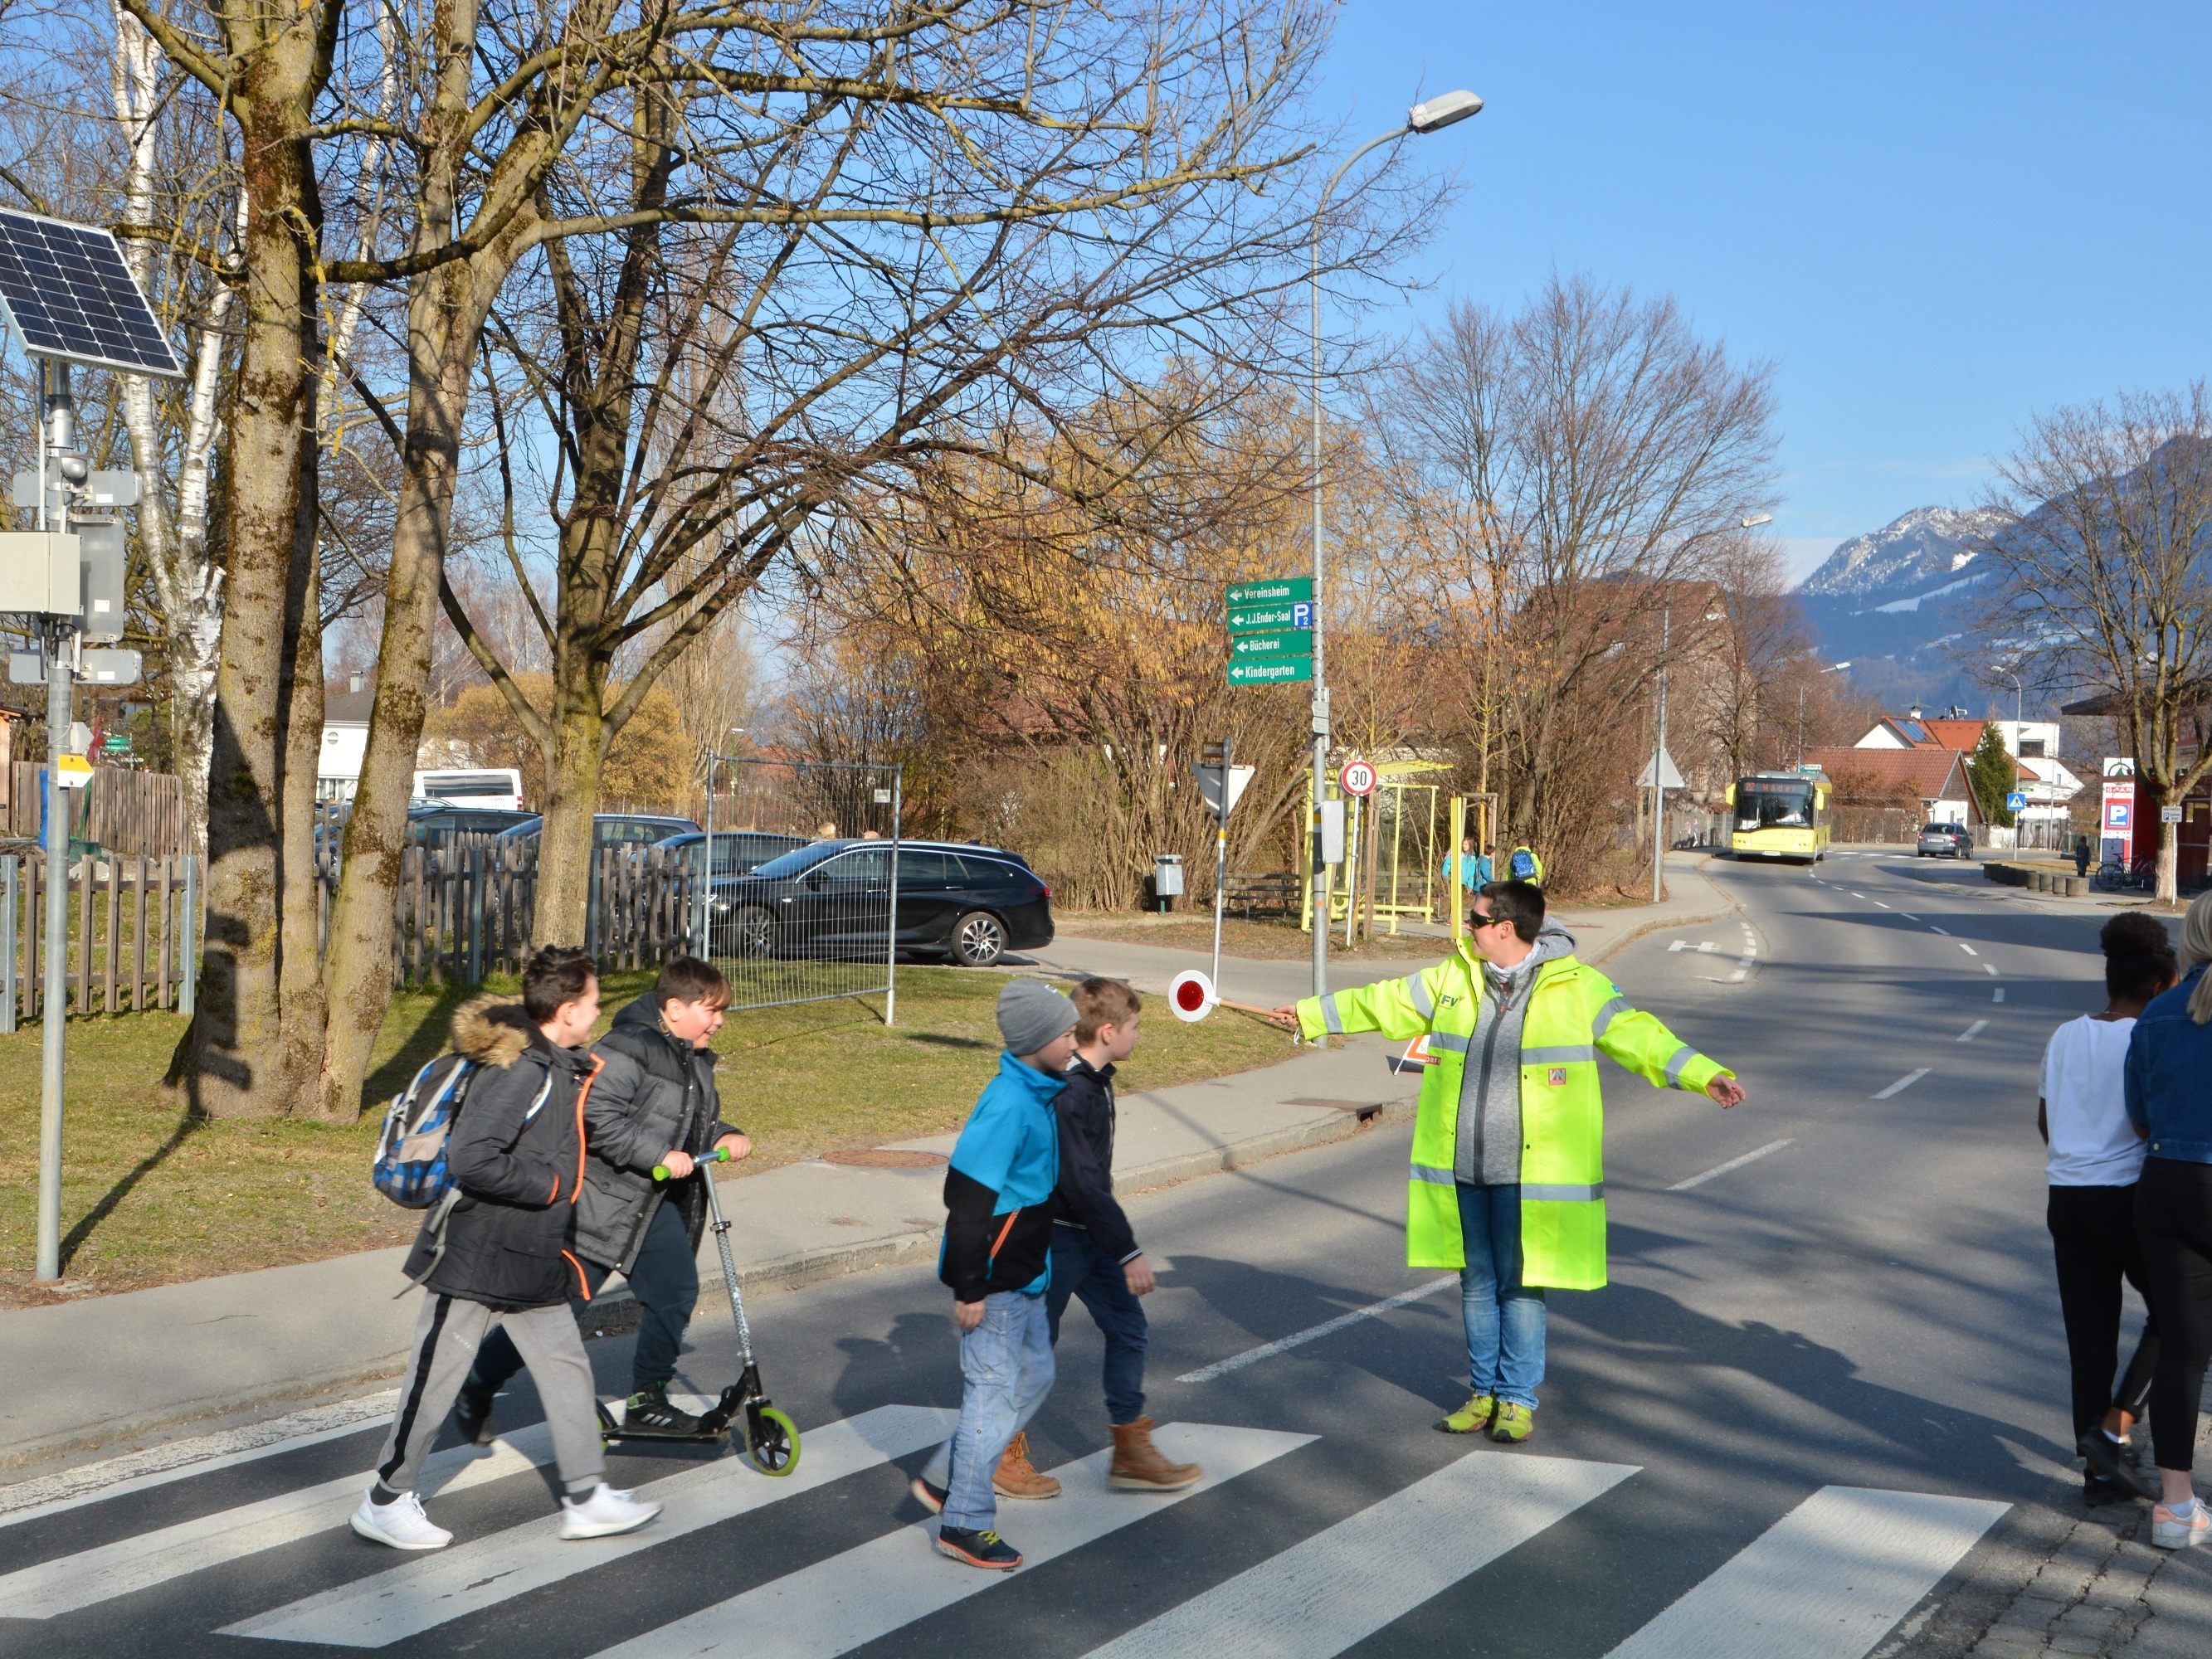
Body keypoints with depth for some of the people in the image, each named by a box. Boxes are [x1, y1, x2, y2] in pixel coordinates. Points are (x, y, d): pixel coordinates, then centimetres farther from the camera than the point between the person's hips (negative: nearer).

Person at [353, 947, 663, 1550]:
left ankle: (586, 1499, 18)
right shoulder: (520, 1071, -23)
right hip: (474, 1255, -9)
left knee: (566, 1367, 10)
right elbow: (469, 1158, -31)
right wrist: (549, 1184, -22)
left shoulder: (561, 1068, 7)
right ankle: (385, 1502, 18)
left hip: (532, 1258, 9)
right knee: (436, 1379, 3)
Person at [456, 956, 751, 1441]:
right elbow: (597, 1120, -28)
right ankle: (477, 1386, 14)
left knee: (675, 1290, 1)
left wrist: (724, 1136, 2)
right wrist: (658, 1156, -27)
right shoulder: (626, 1050, -21)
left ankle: (647, 1399, 16)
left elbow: (697, 1121, 24)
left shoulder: (695, 1060, 11)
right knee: (562, 1302, -5)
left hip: (654, 1203, 9)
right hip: (600, 1200, -9)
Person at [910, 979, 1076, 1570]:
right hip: (995, 1282, -10)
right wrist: (969, 1288, -21)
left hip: (1024, 1276, 10)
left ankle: (943, 1480, 27)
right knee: (995, 1394, -1)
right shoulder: (1007, 1106, -23)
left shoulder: (1039, 1096, 7)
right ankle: (965, 1525, 11)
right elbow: (968, 1197, -24)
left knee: (1034, 1376, 17)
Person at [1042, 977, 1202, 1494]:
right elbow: (1081, 1184, -27)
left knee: (1127, 1327, 8)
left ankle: (1130, 1452, 15)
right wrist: (1129, 1253, -24)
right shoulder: (1067, 1094, -26)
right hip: (1057, 1237, -9)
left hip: (1091, 1235, 9)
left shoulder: (1095, 1080, 6)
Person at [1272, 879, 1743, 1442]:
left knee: (1520, 1286, 2)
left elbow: (1637, 1033, -10)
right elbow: (1383, 1004, 17)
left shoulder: (1577, 988, -6)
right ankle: (1483, 1393, 25)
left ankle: (1517, 1399, 16)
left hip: (1529, 1175, -4)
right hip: (1461, 1171, 4)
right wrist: (1311, 1014, 23)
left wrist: (1704, 1074, -22)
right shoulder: (1453, 979, 7)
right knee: (1476, 1284, 12)